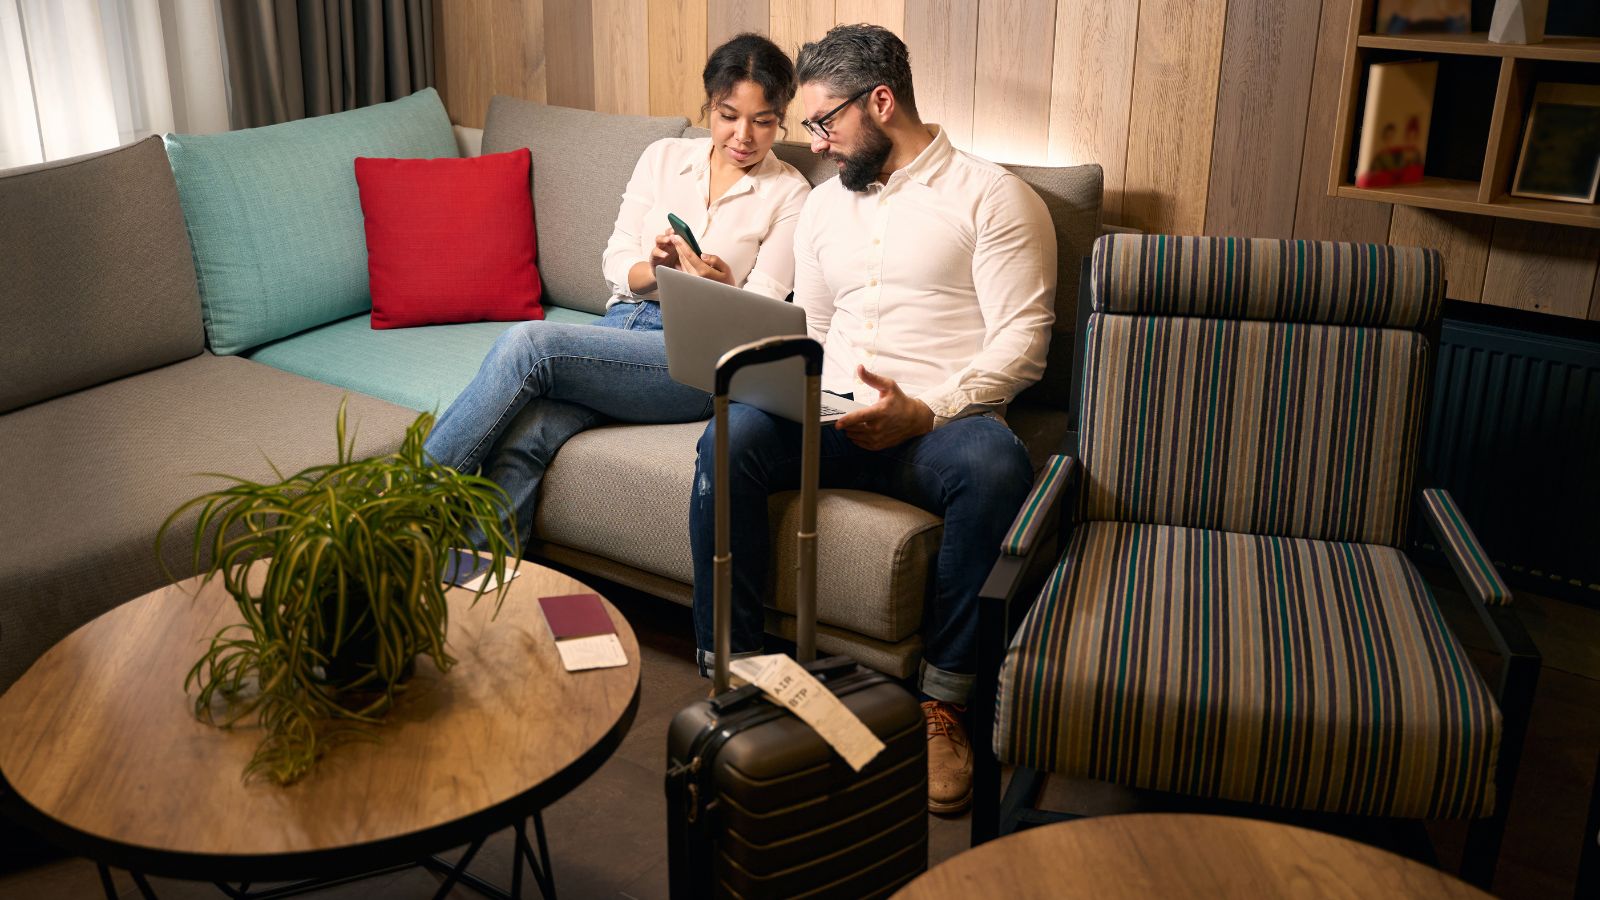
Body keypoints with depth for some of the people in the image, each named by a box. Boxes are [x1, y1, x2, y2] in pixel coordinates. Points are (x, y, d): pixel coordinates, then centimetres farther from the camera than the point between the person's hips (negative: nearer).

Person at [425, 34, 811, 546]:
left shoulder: (789, 193, 6)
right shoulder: (664, 157, 16)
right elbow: (615, 262, 12)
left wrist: (722, 288, -21)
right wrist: (656, 269, -11)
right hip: (623, 322, 4)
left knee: (528, 343, -28)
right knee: (521, 438, -28)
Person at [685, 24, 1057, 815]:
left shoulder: (988, 196, 4)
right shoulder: (824, 204, 23)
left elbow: (1021, 342, -6)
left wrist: (924, 410, -20)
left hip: (942, 422, -4)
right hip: (834, 420, 4)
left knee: (994, 467, -38)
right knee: (730, 439, -27)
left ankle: (941, 702, -22)